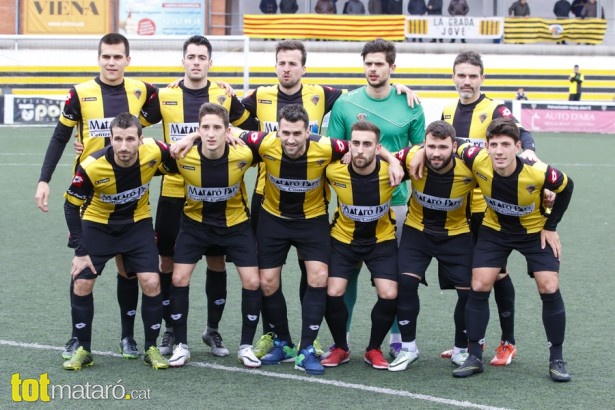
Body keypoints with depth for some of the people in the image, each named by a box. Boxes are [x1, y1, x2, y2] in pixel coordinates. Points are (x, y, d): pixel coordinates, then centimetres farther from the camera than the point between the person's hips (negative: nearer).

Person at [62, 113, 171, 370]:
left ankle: (151, 348, 8)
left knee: (151, 283, -10)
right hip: (98, 224, -1)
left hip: (137, 223, 1)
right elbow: (71, 206, -15)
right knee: (81, 284, -6)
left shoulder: (154, 152, -28)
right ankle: (83, 350, 12)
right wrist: (81, 252, -14)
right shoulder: (91, 167, -31)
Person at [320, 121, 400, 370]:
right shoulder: (335, 171, -24)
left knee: (389, 295, -13)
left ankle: (374, 349, 11)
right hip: (343, 239, 0)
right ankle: (340, 348, 12)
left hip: (382, 240, 0)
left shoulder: (390, 171, -25)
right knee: (333, 293, -13)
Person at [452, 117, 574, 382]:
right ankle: (474, 357, 5)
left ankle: (556, 360, 5)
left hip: (535, 230, -2)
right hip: (494, 229, 2)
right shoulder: (478, 161, -30)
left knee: (549, 288, -10)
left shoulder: (538, 172, -34)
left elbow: (566, 187, -12)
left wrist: (550, 226, -9)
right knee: (479, 286, -7)